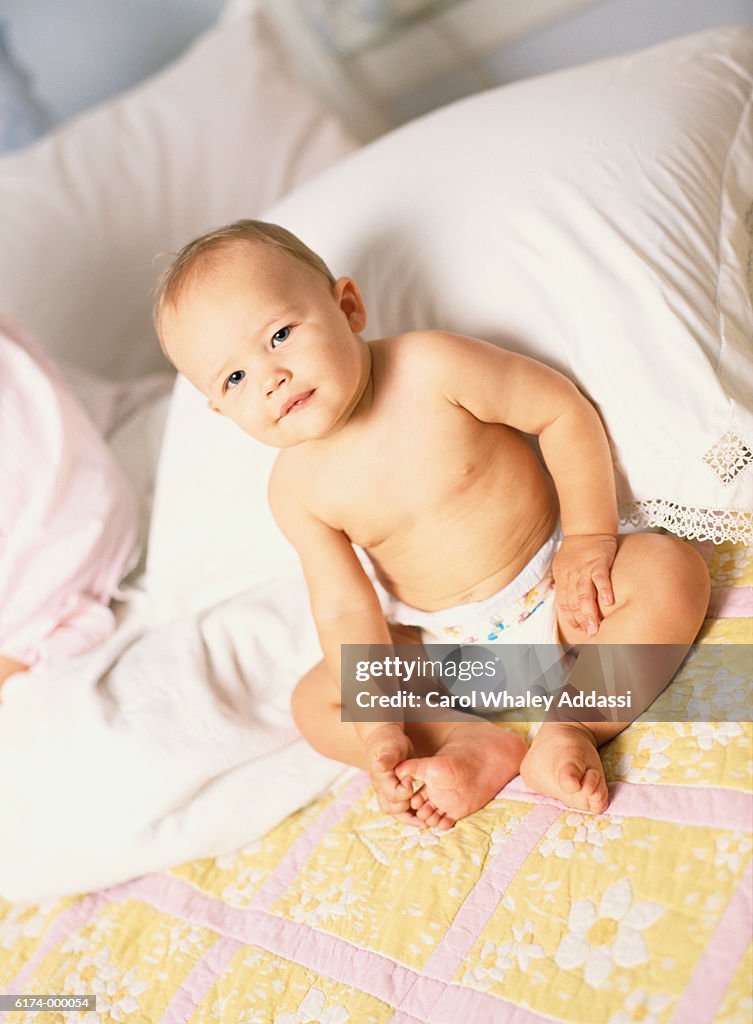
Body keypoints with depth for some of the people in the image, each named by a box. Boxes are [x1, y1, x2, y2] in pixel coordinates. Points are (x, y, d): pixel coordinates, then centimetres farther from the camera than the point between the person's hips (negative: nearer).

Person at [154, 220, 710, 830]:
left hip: (554, 591, -2)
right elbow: (346, 609, -12)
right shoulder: (298, 488, -13)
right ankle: (469, 740, -19)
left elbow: (565, 412, -14)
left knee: (671, 571, -24)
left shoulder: (431, 368, -23)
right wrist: (378, 729, -20)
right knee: (315, 701, -8)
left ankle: (572, 729, -24)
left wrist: (589, 536, -14)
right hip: (446, 647, 3)